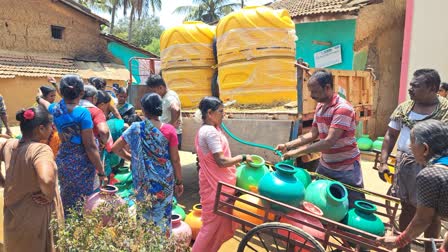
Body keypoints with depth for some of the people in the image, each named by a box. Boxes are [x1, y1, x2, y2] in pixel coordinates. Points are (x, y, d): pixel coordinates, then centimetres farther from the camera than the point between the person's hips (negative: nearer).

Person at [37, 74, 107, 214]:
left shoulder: (56, 109, 1)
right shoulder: (83, 113, -20)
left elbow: (47, 105, 29)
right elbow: (90, 147, -20)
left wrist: (40, 99, 53)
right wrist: (101, 171, -13)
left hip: (62, 161, 7)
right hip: (81, 163, -7)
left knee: (66, 201, 22)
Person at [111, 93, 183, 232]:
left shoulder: (136, 128, -8)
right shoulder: (169, 130, -11)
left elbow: (115, 148, -2)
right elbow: (175, 160, -8)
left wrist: (132, 158, 13)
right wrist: (179, 182, 2)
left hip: (143, 181, 1)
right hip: (164, 181, -1)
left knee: (144, 216, 18)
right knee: (163, 216, 13)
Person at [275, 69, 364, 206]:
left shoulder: (342, 108, -23)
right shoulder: (319, 106, 4)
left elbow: (329, 141, -30)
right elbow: (313, 134, 8)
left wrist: (296, 152, -30)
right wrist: (288, 145, -3)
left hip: (346, 169, -7)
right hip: (325, 165, 7)